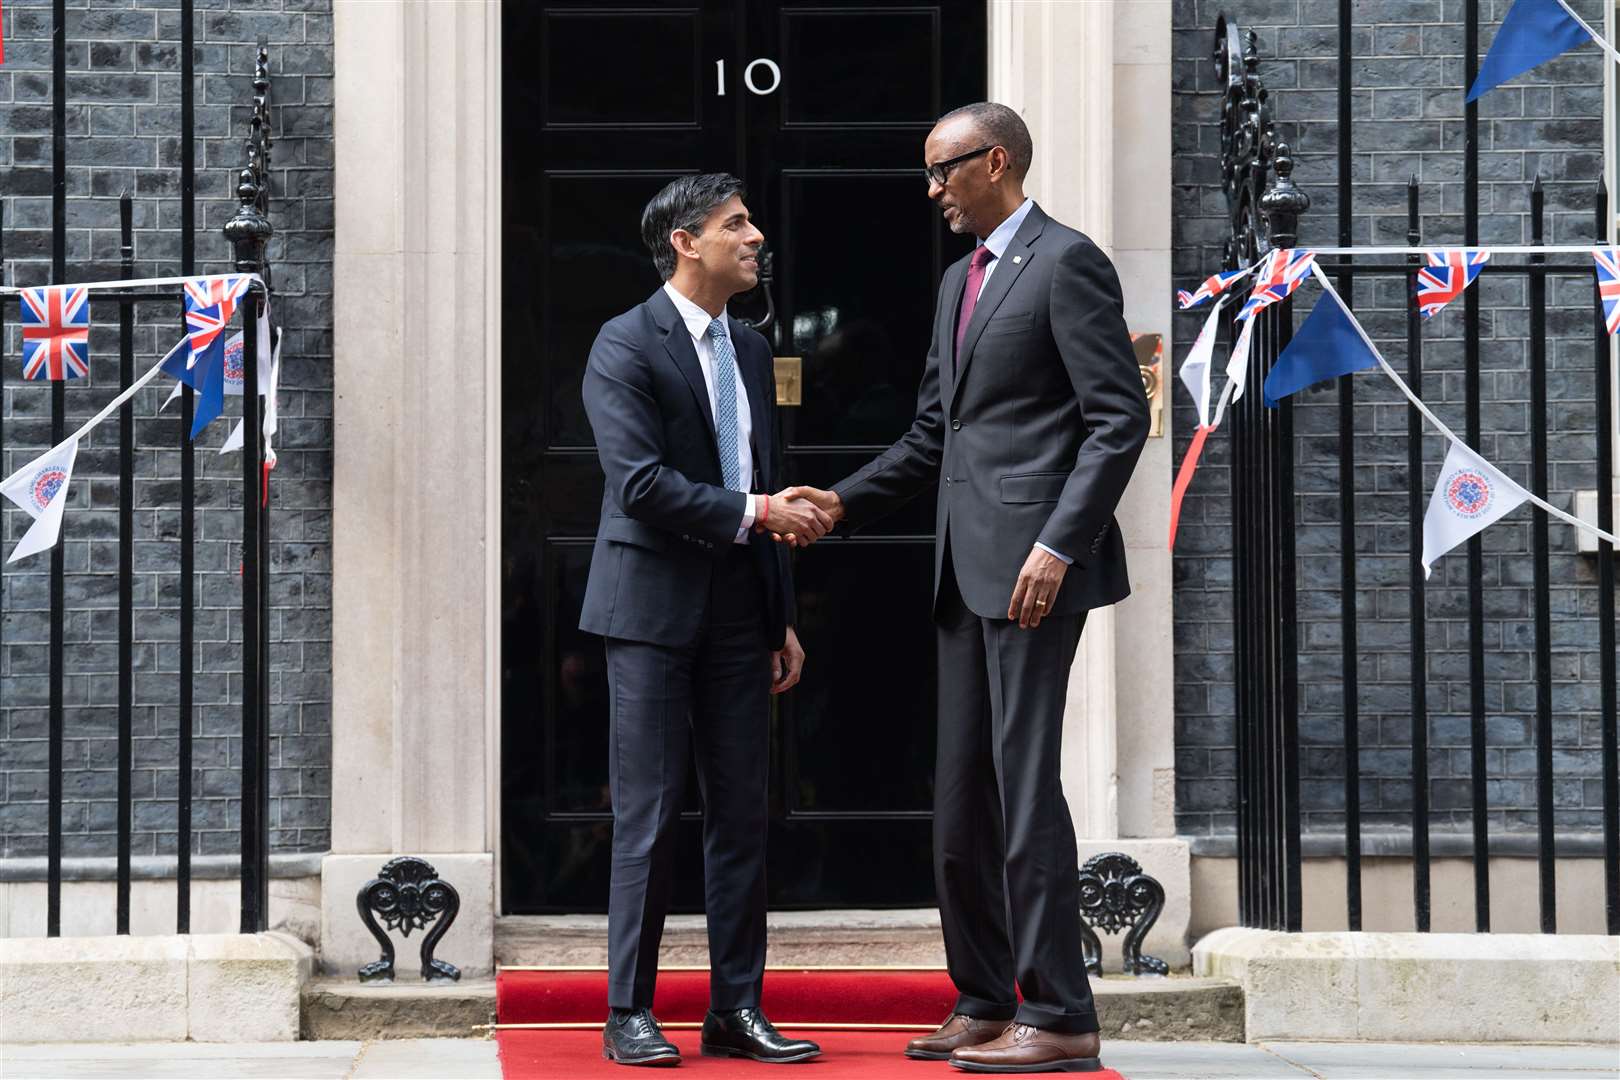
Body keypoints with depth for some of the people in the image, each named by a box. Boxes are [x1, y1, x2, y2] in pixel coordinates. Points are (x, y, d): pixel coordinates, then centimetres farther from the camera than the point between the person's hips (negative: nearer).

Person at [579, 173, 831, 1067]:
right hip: (655, 607, -7)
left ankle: (736, 1009, 12)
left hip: (738, 613, 7)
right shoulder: (626, 345, -7)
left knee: (741, 815, 6)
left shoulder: (750, 350, 15)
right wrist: (753, 512, -17)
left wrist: (782, 618, 15)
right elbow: (640, 483, -17)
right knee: (648, 816, -2)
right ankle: (629, 1014, 5)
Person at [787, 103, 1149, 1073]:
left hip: (1034, 565, -9)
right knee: (962, 797, 10)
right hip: (967, 573, 9)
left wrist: (1059, 545, -20)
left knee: (1025, 783, -10)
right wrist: (844, 502, 9)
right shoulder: (960, 280, 21)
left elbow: (1121, 418, -13)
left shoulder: (1066, 262, -7)